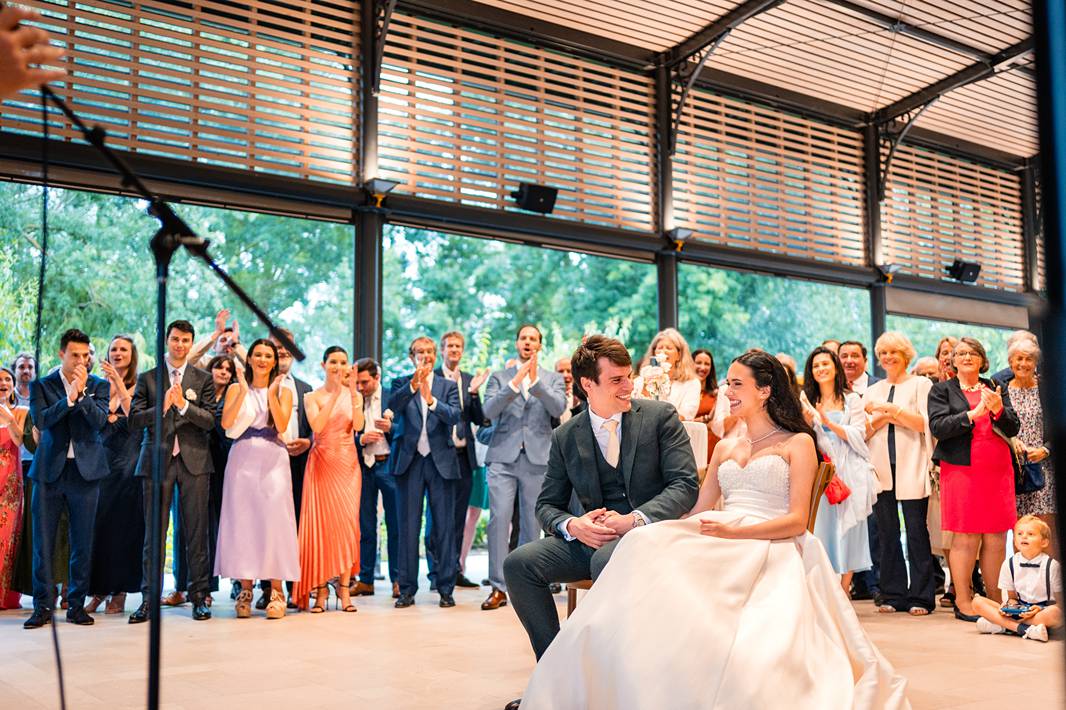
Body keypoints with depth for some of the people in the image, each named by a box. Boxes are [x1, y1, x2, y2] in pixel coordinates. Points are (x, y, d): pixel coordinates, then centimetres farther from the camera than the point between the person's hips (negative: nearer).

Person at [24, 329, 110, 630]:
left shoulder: (99, 385, 6)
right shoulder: (41, 385, 5)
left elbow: (100, 420, -8)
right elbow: (40, 419, -10)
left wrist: (82, 393, -17)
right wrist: (69, 397, -19)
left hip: (85, 470, 0)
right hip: (49, 469, 0)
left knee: (82, 542, 4)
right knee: (43, 540, 1)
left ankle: (77, 604, 13)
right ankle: (43, 606, 9)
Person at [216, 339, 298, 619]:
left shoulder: (283, 391, 10)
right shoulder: (236, 388, 11)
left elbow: (282, 426, -5)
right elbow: (226, 423, -5)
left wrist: (271, 393, -11)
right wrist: (243, 391, -10)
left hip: (272, 460, -1)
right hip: (243, 459, 1)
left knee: (273, 520, -8)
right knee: (242, 520, -3)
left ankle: (276, 591, -5)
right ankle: (245, 590, 5)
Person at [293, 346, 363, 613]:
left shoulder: (354, 395, 8)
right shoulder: (313, 397, 2)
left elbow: (358, 425, -9)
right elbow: (317, 426, -16)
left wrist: (353, 392, -17)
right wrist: (336, 393, -18)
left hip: (347, 463, 2)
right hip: (322, 463, -2)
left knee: (347, 522, -1)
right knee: (321, 522, -3)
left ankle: (344, 589, 3)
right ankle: (321, 590, 2)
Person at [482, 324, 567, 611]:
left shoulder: (553, 379, 13)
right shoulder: (499, 377, 13)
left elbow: (558, 408, -6)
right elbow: (489, 410, -3)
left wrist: (535, 381, -18)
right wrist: (515, 383, -14)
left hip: (537, 458, 1)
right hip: (503, 457, 0)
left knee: (531, 523, 3)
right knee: (499, 519, -10)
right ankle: (498, 588, -6)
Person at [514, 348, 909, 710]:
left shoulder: (798, 443, 9)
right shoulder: (725, 448, 26)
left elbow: (797, 520, -2)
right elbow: (697, 512, 19)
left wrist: (735, 532, -18)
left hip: (770, 549, -4)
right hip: (721, 546, 4)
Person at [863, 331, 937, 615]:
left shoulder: (920, 385, 7)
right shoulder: (872, 391, 18)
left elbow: (924, 423, -6)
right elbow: (863, 432, 10)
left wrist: (892, 409, -12)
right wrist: (883, 418, -7)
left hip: (911, 468, -4)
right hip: (881, 469, 4)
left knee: (916, 532, -5)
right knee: (887, 533, 3)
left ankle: (920, 597, 0)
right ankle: (893, 595, 10)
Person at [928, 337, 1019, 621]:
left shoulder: (997, 389, 17)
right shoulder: (942, 390, 7)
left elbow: (1013, 428, 9)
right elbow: (937, 427, -7)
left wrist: (998, 410, -12)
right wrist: (973, 414, -17)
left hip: (997, 470, 4)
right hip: (962, 469, -3)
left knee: (996, 538, 3)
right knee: (966, 537, -5)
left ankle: (996, 601, 11)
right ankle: (963, 603, 1)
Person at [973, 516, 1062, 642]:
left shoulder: (1051, 565, -6)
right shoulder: (1009, 564, 3)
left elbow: (1060, 601, -5)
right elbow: (1012, 596, 11)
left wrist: (1040, 609, -24)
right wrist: (1009, 605, -14)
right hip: (1019, 610, 3)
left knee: (1056, 613, -39)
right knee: (977, 602, -14)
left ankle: (1002, 625, -30)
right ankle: (1024, 629, -30)